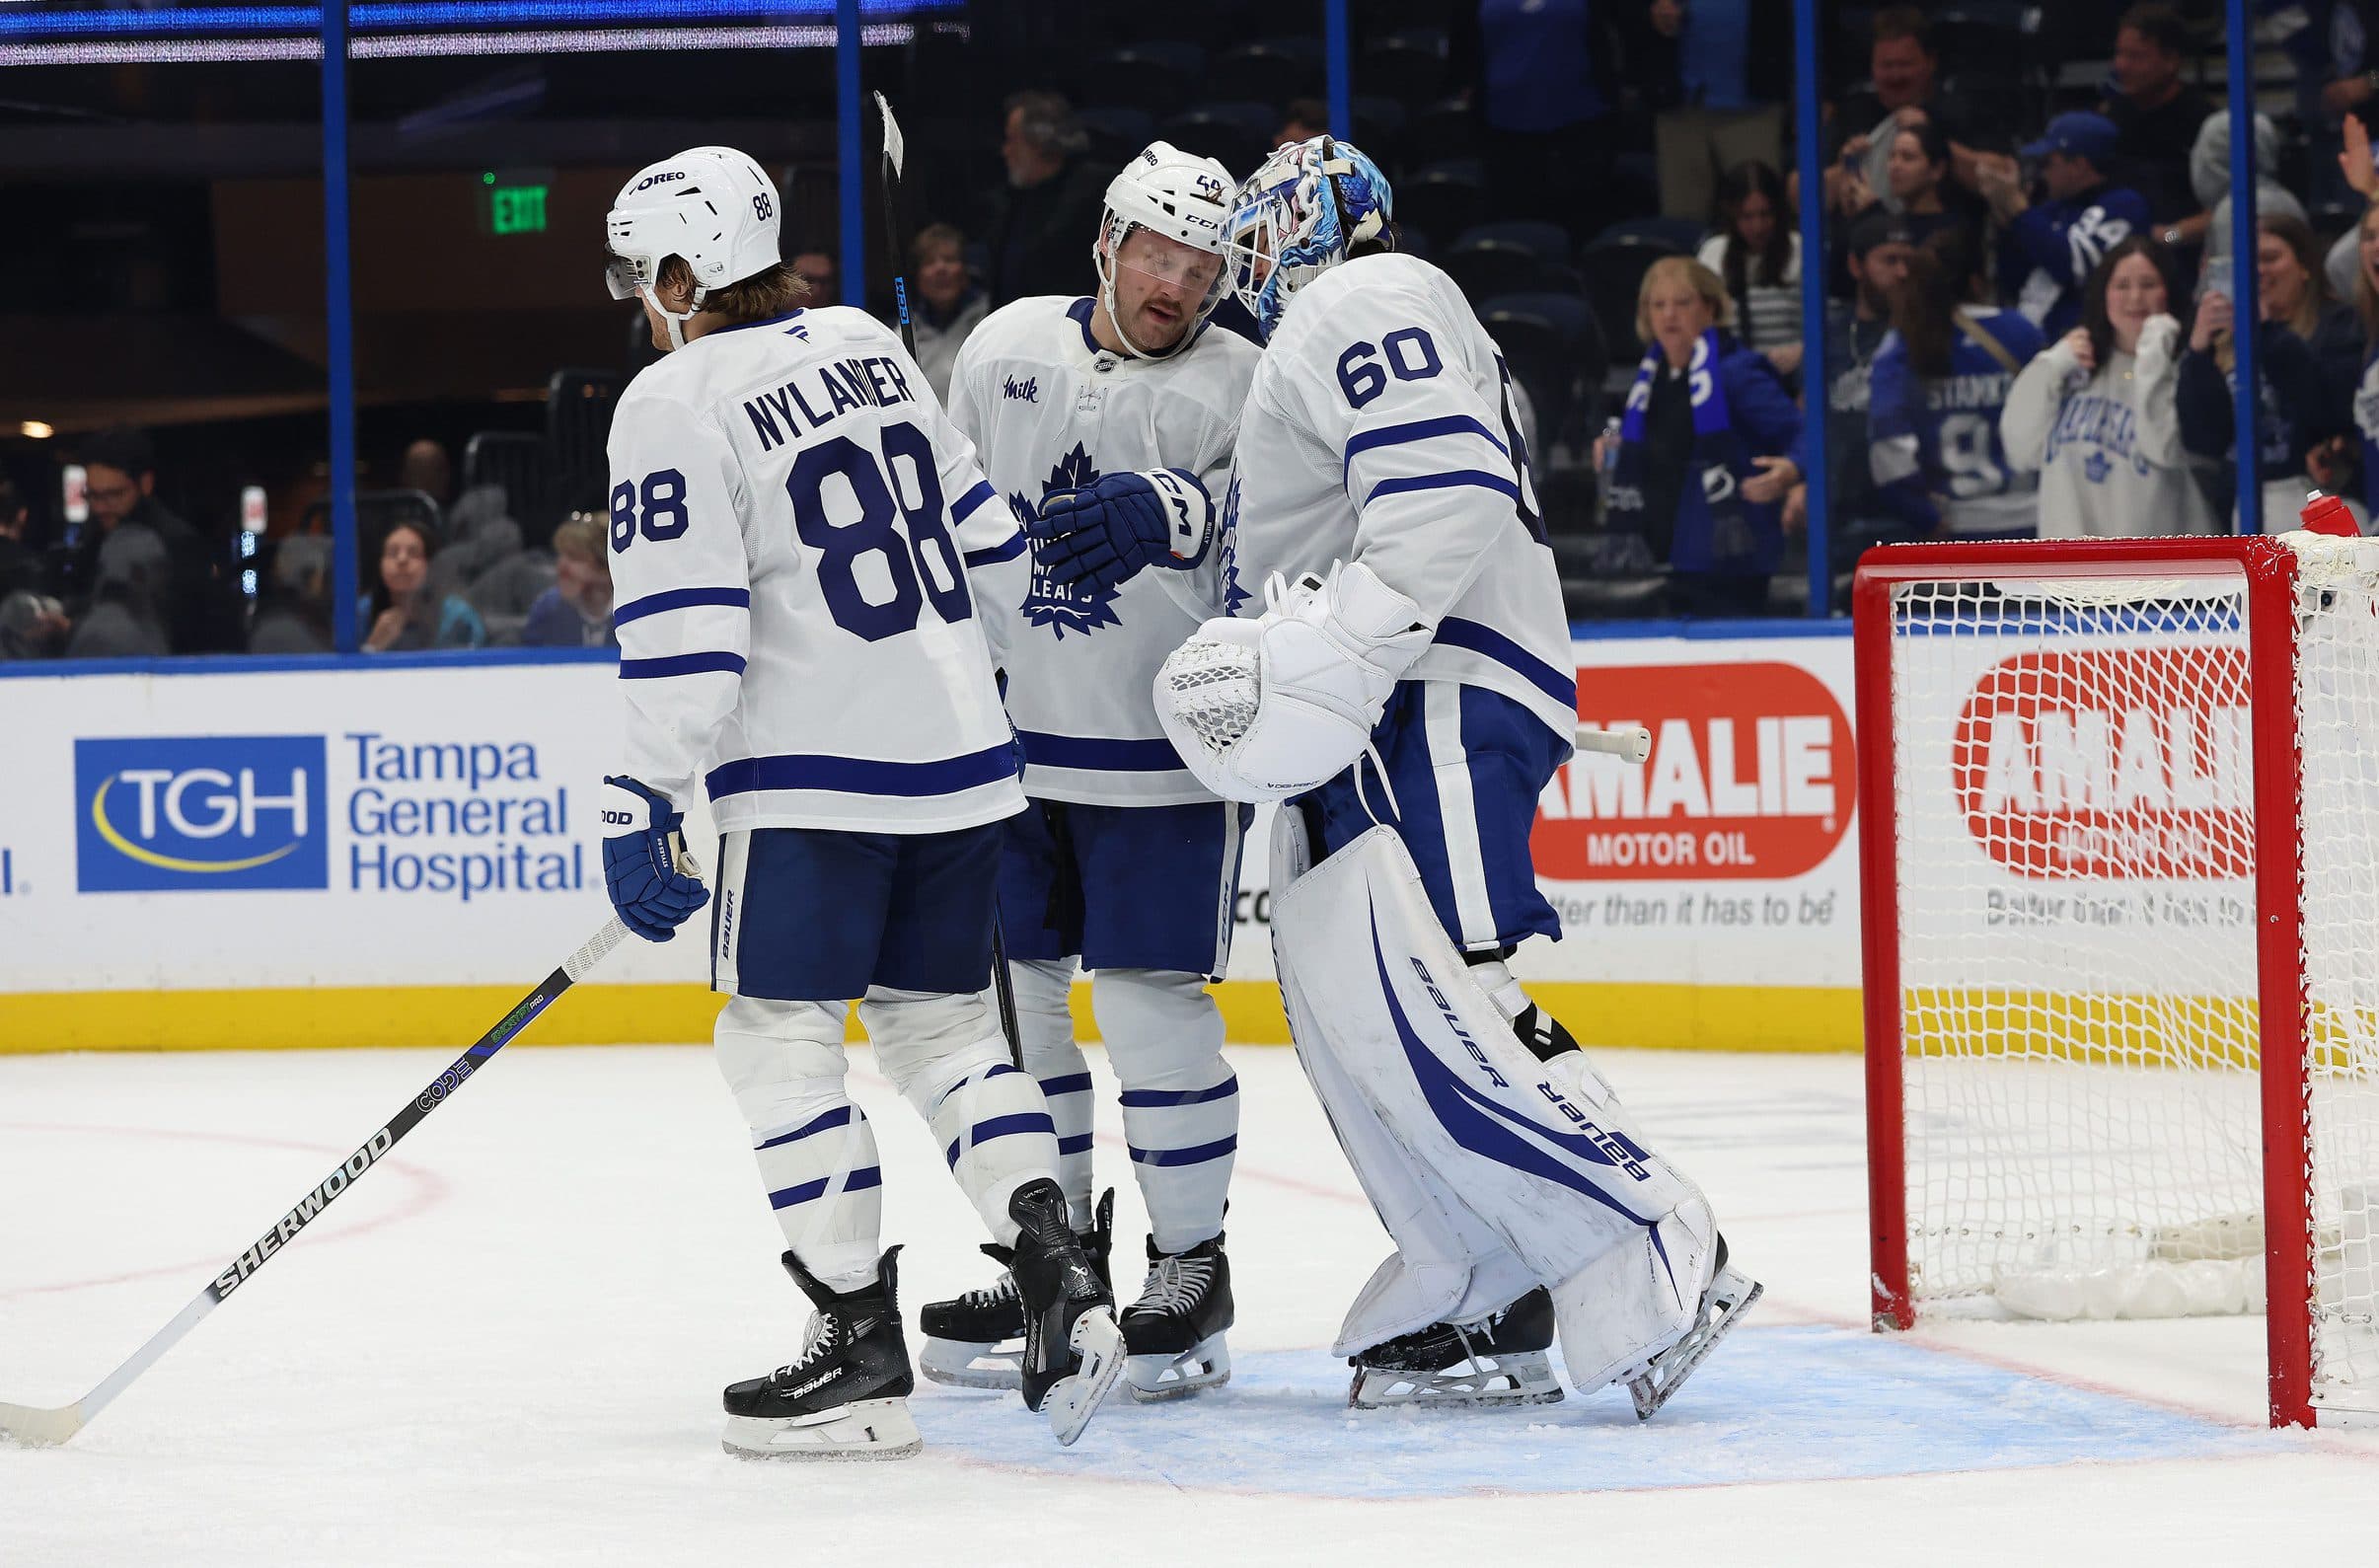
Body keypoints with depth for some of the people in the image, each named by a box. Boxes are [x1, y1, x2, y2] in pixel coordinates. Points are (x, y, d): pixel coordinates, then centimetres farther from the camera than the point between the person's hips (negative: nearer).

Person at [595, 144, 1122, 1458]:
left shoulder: (677, 403, -9)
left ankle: (861, 1347, -1)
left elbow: (684, 631, -16)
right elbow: (986, 543, 18)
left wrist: (642, 801, -13)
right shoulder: (865, 347, 12)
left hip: (815, 771, -7)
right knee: (940, 1018, 15)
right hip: (959, 756, 7)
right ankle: (1054, 1273, 0)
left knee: (779, 1034, 1)